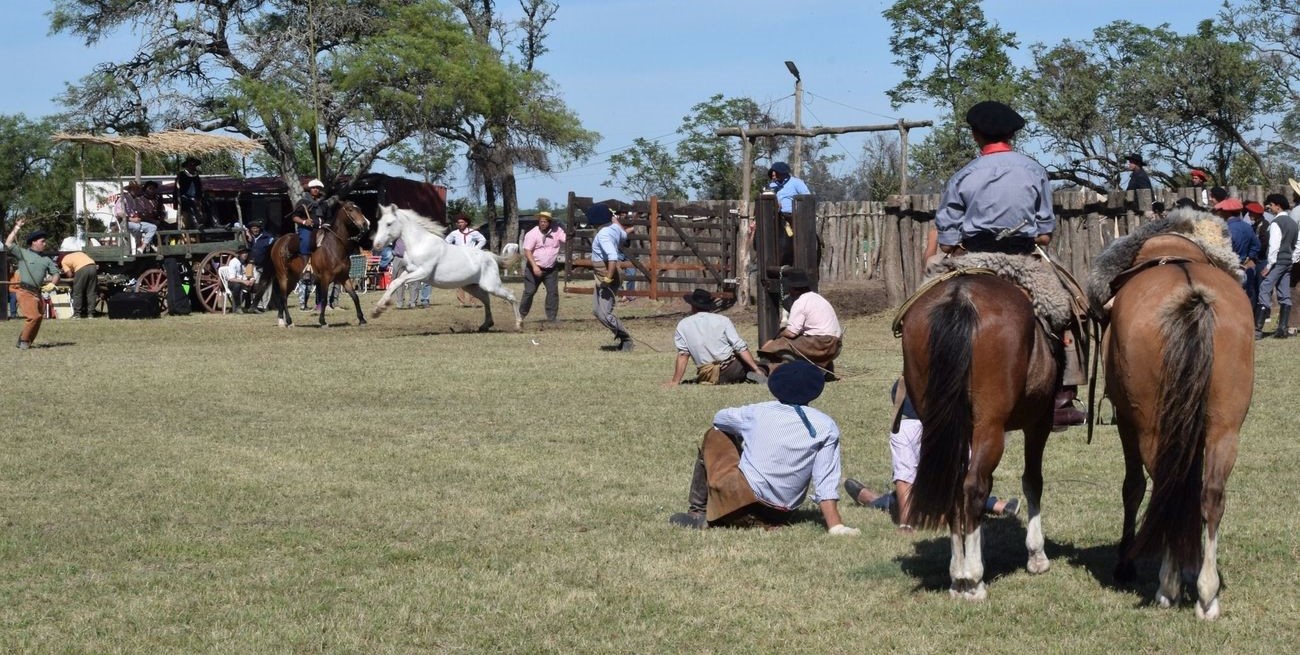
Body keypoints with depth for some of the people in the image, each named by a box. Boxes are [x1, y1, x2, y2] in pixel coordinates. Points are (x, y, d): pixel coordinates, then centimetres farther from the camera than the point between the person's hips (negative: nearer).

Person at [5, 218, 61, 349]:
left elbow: (55, 272, 16)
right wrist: (17, 228, -5)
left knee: (39, 317, 7)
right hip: (24, 291, -6)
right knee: (33, 316, -17)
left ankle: (28, 341, 21)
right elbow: (8, 244, -9)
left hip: (37, 292, 6)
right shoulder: (22, 253, 2)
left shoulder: (46, 259, 17)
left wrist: (52, 283, -5)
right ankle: (24, 341, -2)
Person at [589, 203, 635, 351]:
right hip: (603, 277, 11)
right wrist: (616, 221, 43)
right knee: (597, 310, 17)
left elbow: (613, 257, -34)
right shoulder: (614, 227, 5)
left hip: (606, 275, -11)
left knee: (604, 314, -13)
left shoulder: (603, 234, -23)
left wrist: (608, 279, -31)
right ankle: (623, 340, 19)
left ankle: (626, 340, -2)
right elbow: (624, 235, 29)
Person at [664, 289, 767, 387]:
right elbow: (740, 347, -3)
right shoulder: (722, 320, 3)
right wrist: (756, 369, 0)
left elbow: (682, 355, -2)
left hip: (707, 376, 1)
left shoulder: (683, 325, 5)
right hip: (730, 368, -1)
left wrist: (675, 381, 1)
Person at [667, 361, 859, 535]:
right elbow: (827, 483, -6)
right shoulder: (827, 427, 2)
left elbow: (719, 418, 26)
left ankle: (698, 512, 16)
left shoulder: (760, 411, 5)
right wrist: (835, 527, -8)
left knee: (714, 436, 20)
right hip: (778, 517, 2)